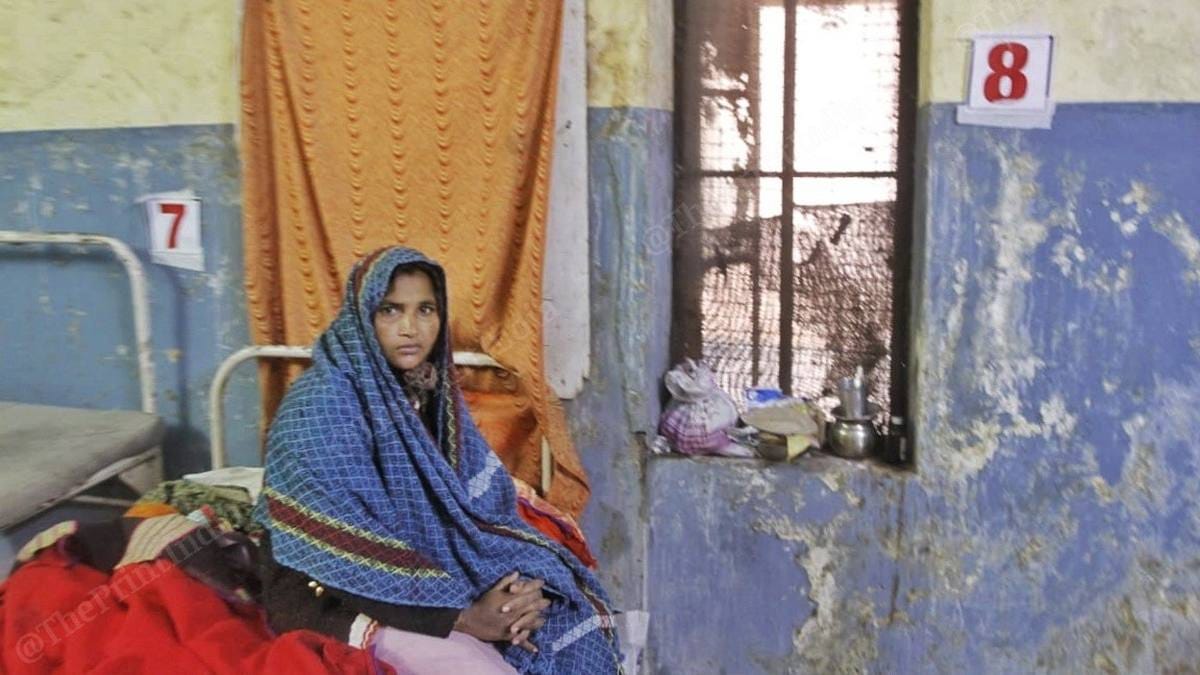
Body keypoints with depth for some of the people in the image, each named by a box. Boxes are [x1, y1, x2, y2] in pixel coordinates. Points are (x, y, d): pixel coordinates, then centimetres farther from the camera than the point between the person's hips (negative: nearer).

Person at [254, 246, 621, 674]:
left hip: (424, 574, 7)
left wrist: (512, 587, -18)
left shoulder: (434, 394, 3)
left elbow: (484, 503, 1)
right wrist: (463, 614, -21)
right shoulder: (322, 407, -18)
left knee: (572, 615, -5)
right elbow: (348, 556, -21)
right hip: (338, 599, -7)